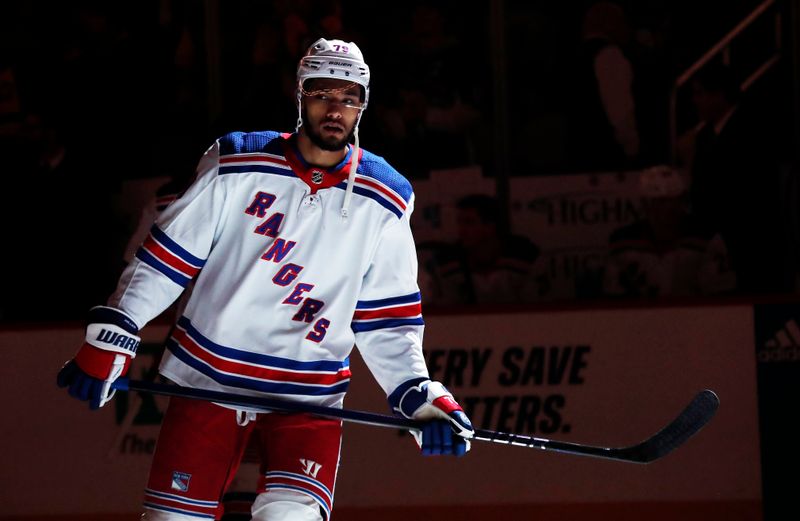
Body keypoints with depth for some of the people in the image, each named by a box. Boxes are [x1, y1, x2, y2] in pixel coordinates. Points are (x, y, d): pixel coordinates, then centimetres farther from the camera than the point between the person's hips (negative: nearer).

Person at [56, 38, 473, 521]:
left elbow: (386, 323, 7)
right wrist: (110, 338, -6)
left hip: (309, 397, 0)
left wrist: (420, 398, -6)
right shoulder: (237, 167, -2)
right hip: (208, 377, 0)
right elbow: (167, 258, 1)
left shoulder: (384, 203, 3)